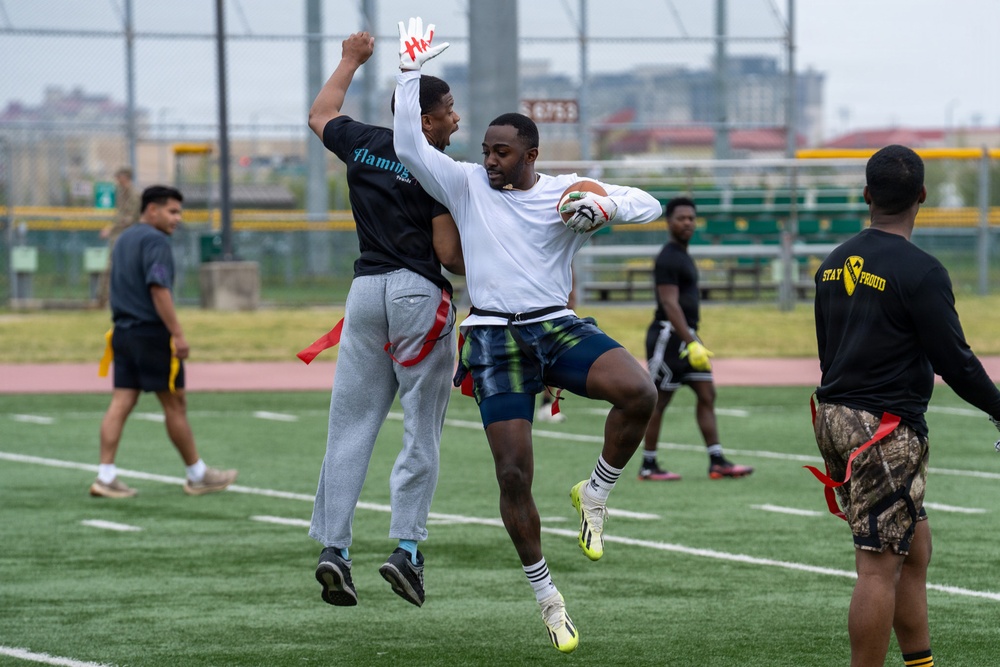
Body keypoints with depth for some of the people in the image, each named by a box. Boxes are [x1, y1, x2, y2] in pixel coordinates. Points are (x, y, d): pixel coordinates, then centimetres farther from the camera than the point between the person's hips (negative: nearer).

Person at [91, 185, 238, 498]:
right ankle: (197, 475, 10)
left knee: (121, 403, 3)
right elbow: (158, 288, -21)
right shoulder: (155, 241, -12)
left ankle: (105, 476, -4)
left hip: (123, 332, 8)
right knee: (175, 405, 1)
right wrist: (178, 334, -21)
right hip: (151, 334, -8)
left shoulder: (123, 240, 17)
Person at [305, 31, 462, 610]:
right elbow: (449, 252, -13)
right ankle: (407, 548, -6)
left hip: (366, 291, 6)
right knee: (421, 431, 1)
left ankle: (334, 547, -3)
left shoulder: (362, 144, 7)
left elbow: (320, 114, 29)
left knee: (351, 426, 6)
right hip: (419, 295, -6)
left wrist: (351, 61, 42)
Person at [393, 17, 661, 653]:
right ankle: (546, 594, 12)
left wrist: (605, 206, -17)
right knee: (513, 476, -6)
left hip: (558, 328, 0)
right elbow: (409, 146, -6)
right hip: (496, 339, 0)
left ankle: (596, 493, -5)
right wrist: (411, 70, -9)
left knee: (638, 391, -29)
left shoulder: (567, 192, 3)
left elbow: (650, 205, 2)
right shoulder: (467, 185, 4)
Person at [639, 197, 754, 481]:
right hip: (669, 337, -10)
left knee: (706, 395, 4)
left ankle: (717, 462, 2)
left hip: (687, 336, 10)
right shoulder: (668, 259, -14)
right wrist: (691, 343, -28)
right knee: (658, 401, -3)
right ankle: (648, 465, 4)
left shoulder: (682, 256, 17)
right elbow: (670, 304, -22)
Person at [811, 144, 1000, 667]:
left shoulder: (833, 265, 9)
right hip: (887, 430, -8)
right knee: (879, 565, -6)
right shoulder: (921, 272, -14)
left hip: (834, 417, 8)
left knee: (914, 544, 17)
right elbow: (954, 359, -13)